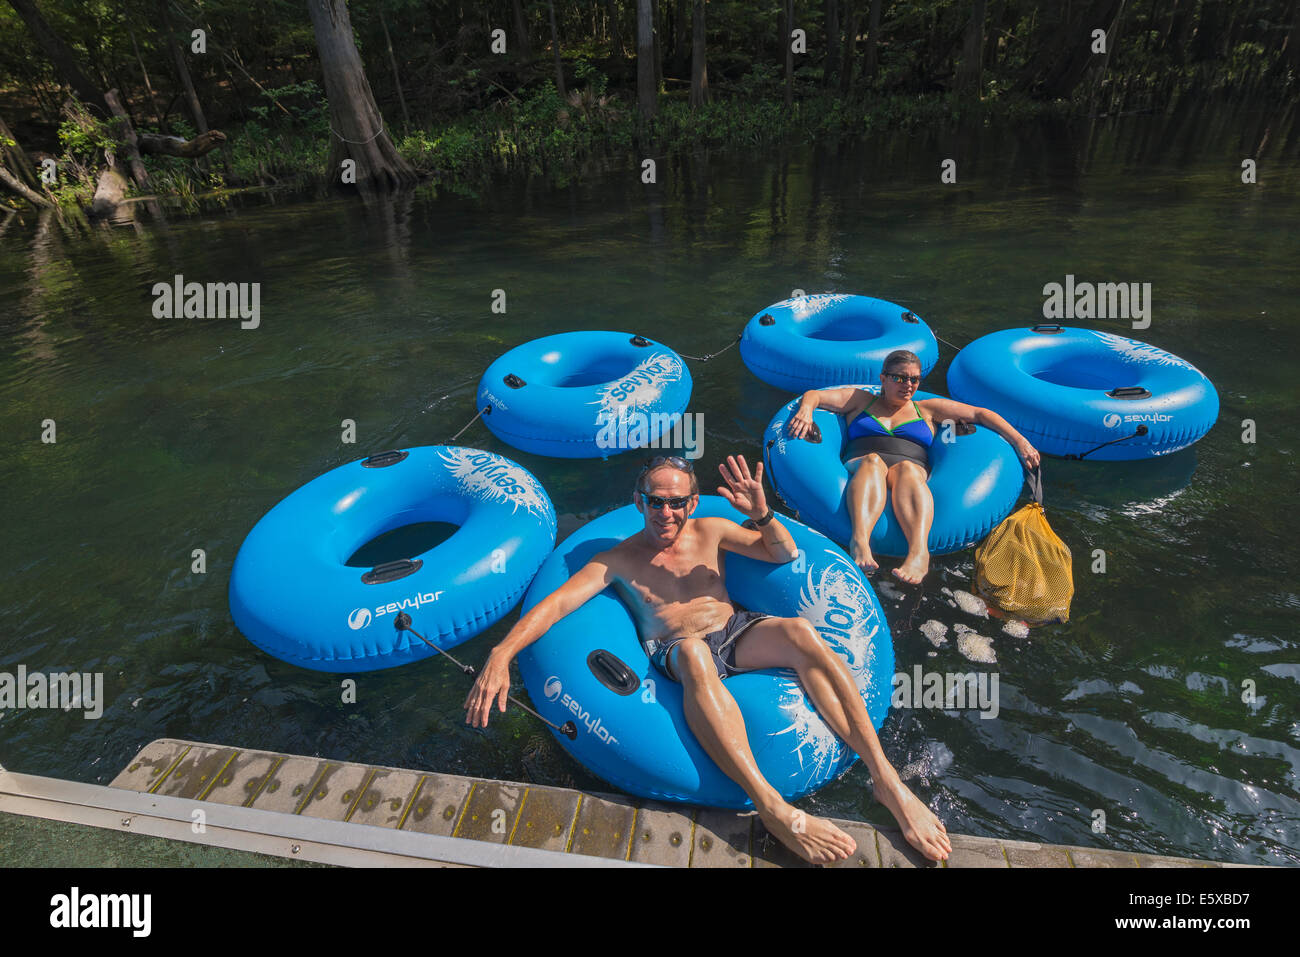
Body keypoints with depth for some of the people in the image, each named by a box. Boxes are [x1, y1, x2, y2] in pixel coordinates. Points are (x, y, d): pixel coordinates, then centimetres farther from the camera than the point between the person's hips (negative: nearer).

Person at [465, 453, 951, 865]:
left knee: (801, 633, -30)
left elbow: (785, 554, 11)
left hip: (738, 632, 3)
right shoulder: (619, 559, 5)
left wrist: (763, 515, -11)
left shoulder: (709, 531, 12)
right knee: (693, 653, -40)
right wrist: (502, 653, -23)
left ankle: (885, 777, -30)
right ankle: (772, 807, -50)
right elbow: (556, 602, -6)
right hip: (676, 652, -3)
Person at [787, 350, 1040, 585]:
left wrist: (1019, 441, 13)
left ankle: (919, 551, -63)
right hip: (861, 467, 0)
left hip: (913, 470, 1)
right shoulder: (860, 400, 27)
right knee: (873, 461, -36)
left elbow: (980, 413, 25)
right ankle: (860, 539, -64)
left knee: (906, 469, -36)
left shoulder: (927, 409, 30)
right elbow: (814, 395, 17)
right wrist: (806, 410, -8)